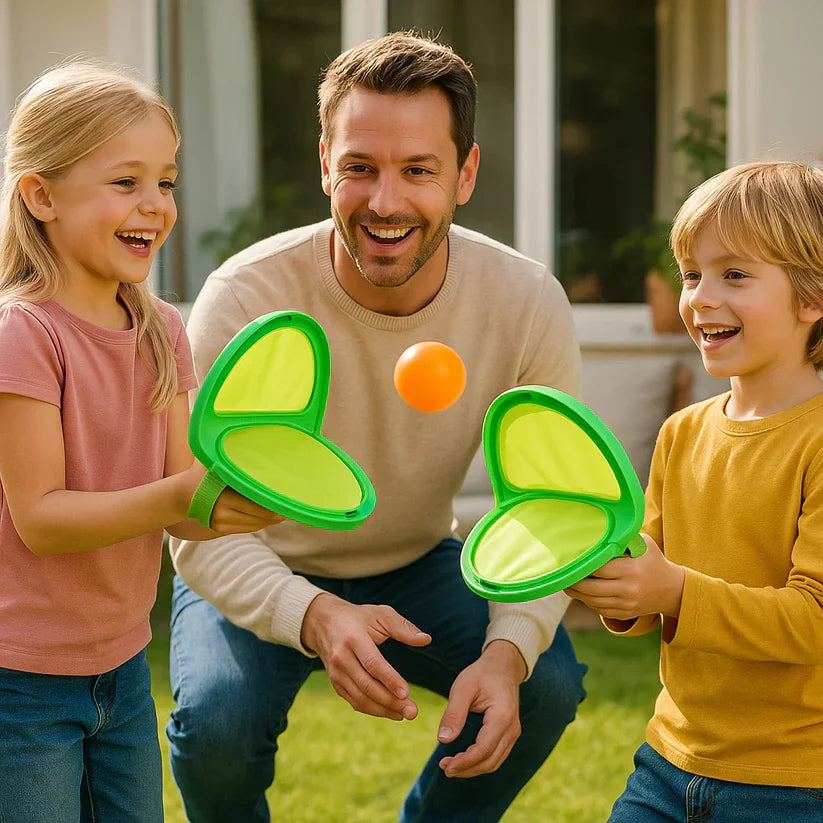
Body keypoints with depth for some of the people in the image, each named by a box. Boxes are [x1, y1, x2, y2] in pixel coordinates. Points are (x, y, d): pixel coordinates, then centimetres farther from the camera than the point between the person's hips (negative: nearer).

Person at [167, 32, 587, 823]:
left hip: (417, 566, 2)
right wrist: (316, 618, -50)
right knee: (216, 719, -30)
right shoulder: (243, 301, -28)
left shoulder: (528, 305, -20)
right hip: (262, 576, -2)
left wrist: (508, 650, -34)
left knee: (547, 681, -22)